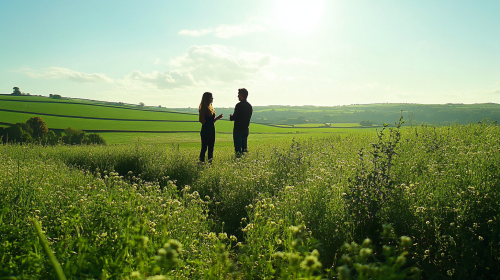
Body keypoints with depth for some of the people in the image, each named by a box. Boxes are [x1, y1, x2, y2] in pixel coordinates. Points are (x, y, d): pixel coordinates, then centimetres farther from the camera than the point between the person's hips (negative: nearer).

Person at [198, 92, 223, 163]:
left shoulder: (210, 107, 15)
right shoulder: (204, 108, -11)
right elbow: (201, 120, -16)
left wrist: (218, 117, 6)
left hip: (212, 130, 8)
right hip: (205, 130, -8)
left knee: (211, 147, 10)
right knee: (204, 147, -3)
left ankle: (210, 162, 17)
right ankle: (201, 162, 4)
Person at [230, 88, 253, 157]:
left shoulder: (239, 105, -15)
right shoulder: (249, 106, 9)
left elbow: (235, 117, -18)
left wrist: (231, 116, 5)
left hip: (238, 129, -8)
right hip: (246, 128, 8)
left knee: (238, 147, -3)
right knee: (244, 146, 14)